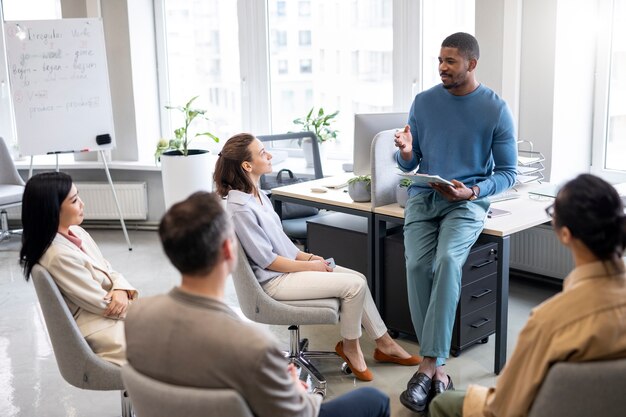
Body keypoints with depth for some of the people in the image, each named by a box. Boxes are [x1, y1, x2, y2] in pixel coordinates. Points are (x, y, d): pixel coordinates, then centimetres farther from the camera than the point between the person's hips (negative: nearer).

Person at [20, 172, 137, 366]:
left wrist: (122, 290, -12)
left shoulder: (76, 232, 2)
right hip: (101, 335, -8)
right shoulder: (59, 256, -24)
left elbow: (110, 272, 10)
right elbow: (104, 305, -19)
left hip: (115, 318, 8)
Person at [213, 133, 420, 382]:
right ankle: (349, 347, 8)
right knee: (355, 285, -14)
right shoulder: (240, 208, -22)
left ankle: (384, 344, 15)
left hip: (288, 265, 10)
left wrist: (308, 257, 4)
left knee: (358, 278, 4)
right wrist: (309, 266, -12)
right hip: (274, 280, -9)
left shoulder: (257, 195, 8)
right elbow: (267, 260, -20)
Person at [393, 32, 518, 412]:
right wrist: (406, 152, -14)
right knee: (418, 264, -24)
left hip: (468, 202, -2)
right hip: (423, 197, 3)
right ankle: (436, 368, -14)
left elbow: (508, 173, 0)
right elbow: (410, 164, 11)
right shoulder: (423, 102, 7)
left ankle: (428, 365, -27)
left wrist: (472, 191, -18)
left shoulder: (496, 109, -2)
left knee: (448, 260, -32)